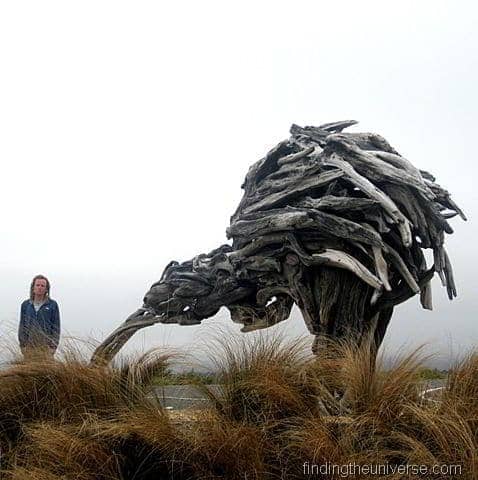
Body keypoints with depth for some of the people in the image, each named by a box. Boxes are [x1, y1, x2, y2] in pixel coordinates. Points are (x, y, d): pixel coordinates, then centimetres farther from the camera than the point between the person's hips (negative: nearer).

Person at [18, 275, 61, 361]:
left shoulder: (52, 305, 2)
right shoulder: (25, 305, 10)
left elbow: (56, 327, 2)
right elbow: (22, 326, 12)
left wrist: (53, 346, -5)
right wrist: (22, 345, 3)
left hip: (46, 347, -2)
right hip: (29, 347, 2)